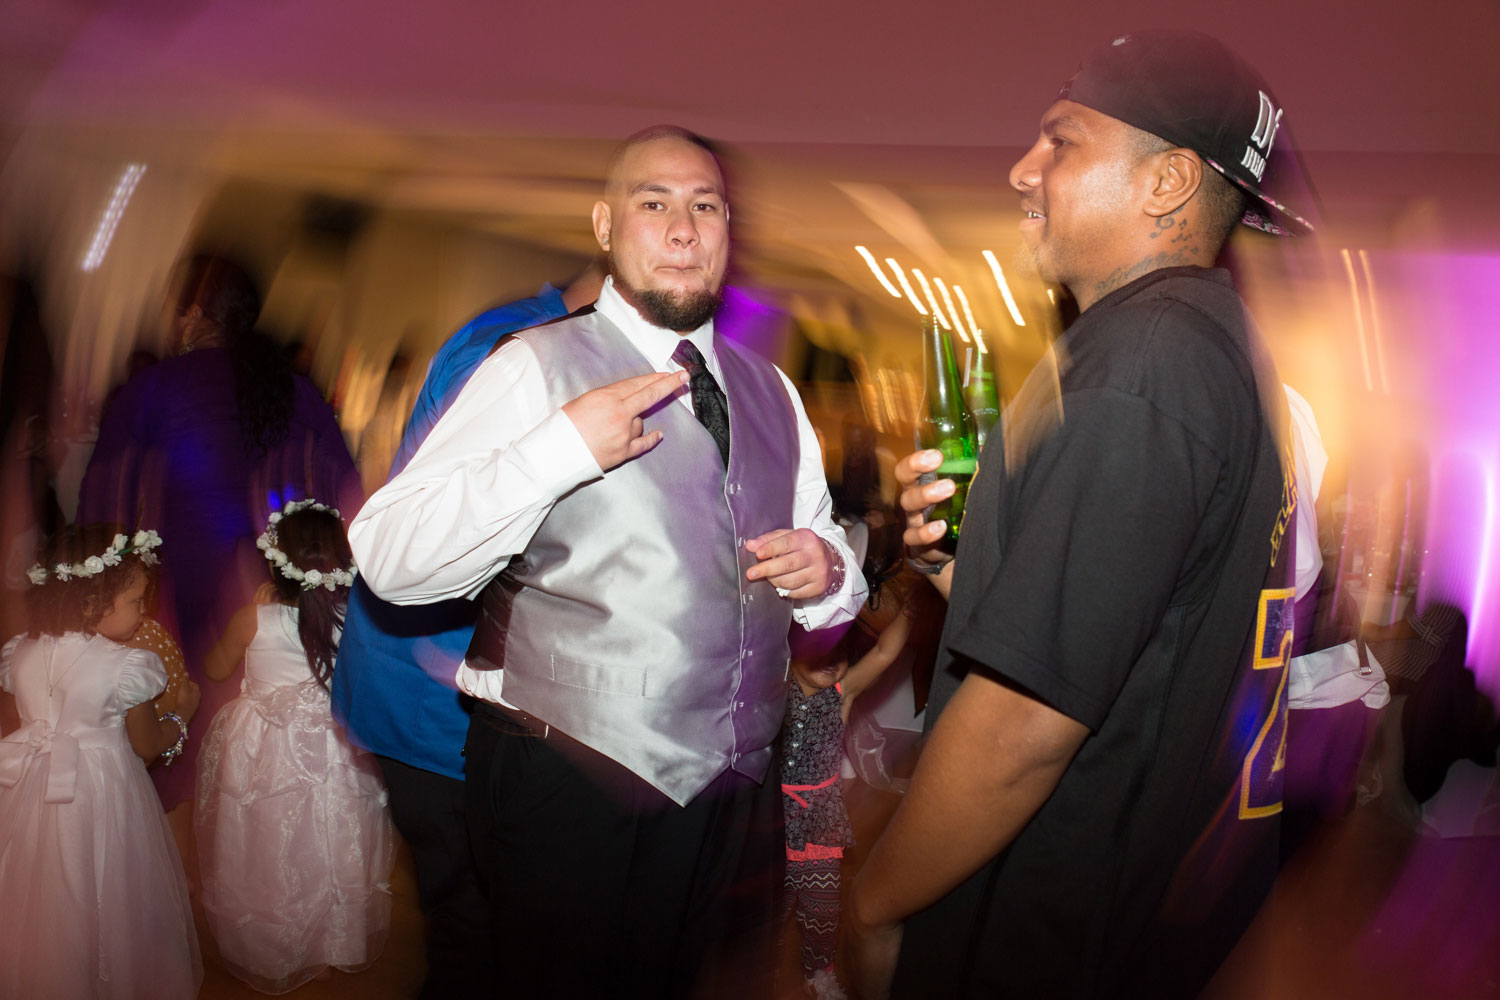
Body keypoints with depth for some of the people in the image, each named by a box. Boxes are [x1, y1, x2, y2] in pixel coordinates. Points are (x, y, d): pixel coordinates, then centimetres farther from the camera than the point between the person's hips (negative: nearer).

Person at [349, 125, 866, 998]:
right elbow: (389, 560, -16)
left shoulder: (772, 393, 12)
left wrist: (823, 573, -8)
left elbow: (833, 599, 16)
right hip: (572, 799, -5)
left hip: (741, 795, 6)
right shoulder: (537, 369, -6)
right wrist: (562, 449, -25)